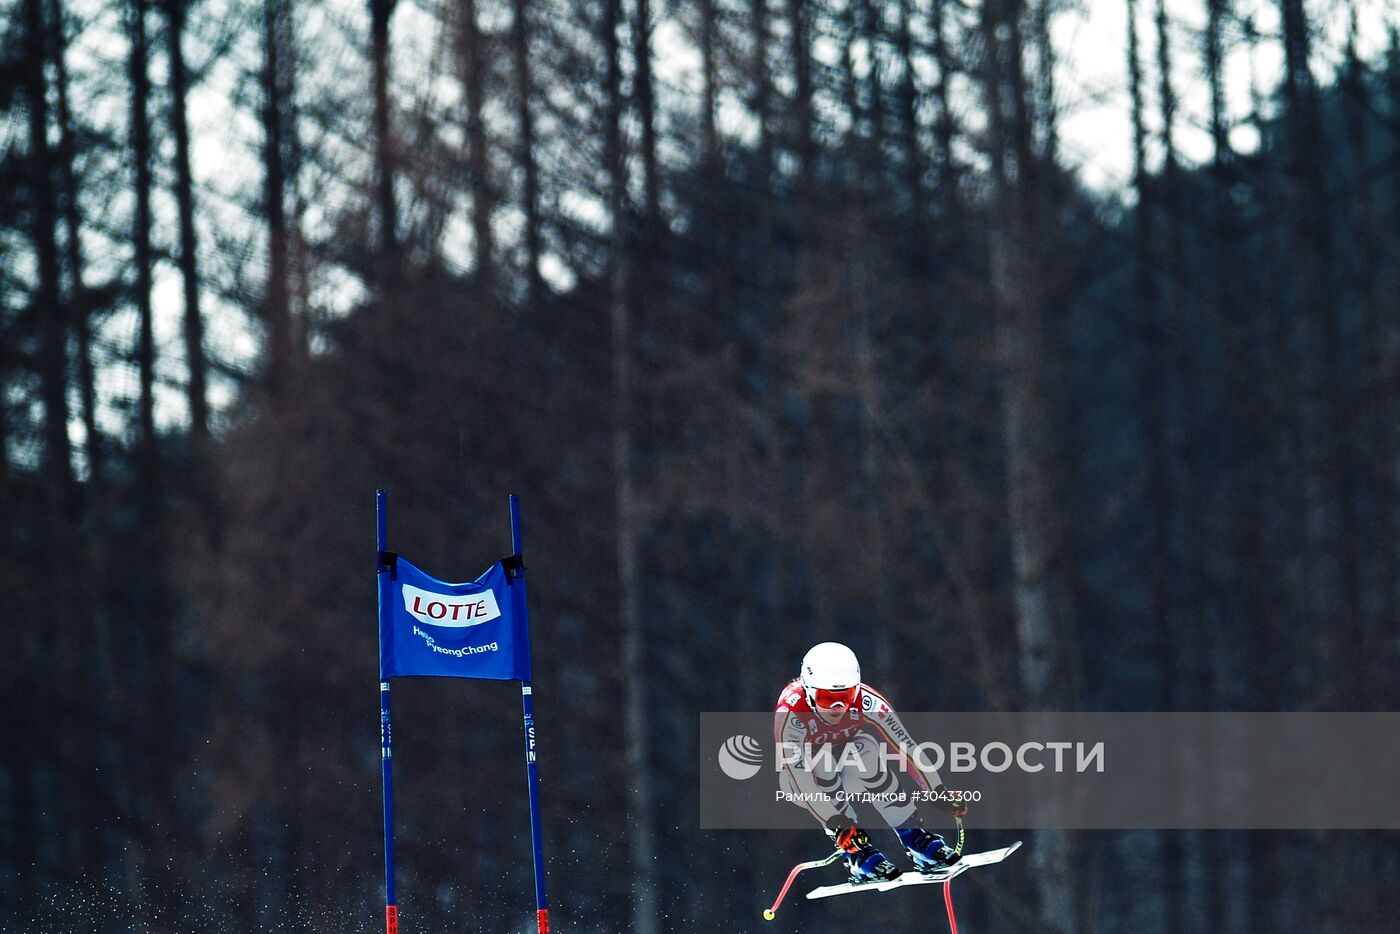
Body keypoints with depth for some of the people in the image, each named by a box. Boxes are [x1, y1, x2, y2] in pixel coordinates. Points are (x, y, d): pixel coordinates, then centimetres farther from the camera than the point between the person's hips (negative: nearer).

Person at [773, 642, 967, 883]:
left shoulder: (865, 701, -25)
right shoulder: (789, 715, -33)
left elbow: (905, 747, -23)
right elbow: (801, 780, -37)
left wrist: (939, 793, -30)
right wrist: (837, 823, -45)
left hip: (849, 775, 2)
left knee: (865, 749, -30)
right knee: (820, 759, -33)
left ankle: (915, 837, -26)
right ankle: (857, 853, -30)